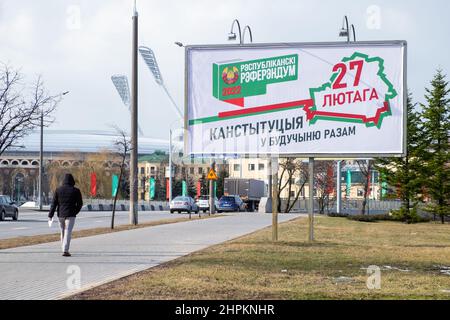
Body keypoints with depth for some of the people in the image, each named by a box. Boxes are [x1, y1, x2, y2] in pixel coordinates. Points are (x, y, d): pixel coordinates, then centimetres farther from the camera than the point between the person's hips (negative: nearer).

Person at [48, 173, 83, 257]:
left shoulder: (58, 190, 2)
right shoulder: (76, 191, -3)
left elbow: (54, 203, 0)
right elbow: (80, 204, 2)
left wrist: (50, 215, 0)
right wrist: (75, 212, 18)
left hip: (60, 214, 3)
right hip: (70, 215, -3)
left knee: (63, 232, 16)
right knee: (68, 232, -6)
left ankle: (64, 249, 23)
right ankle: (65, 250, -17)